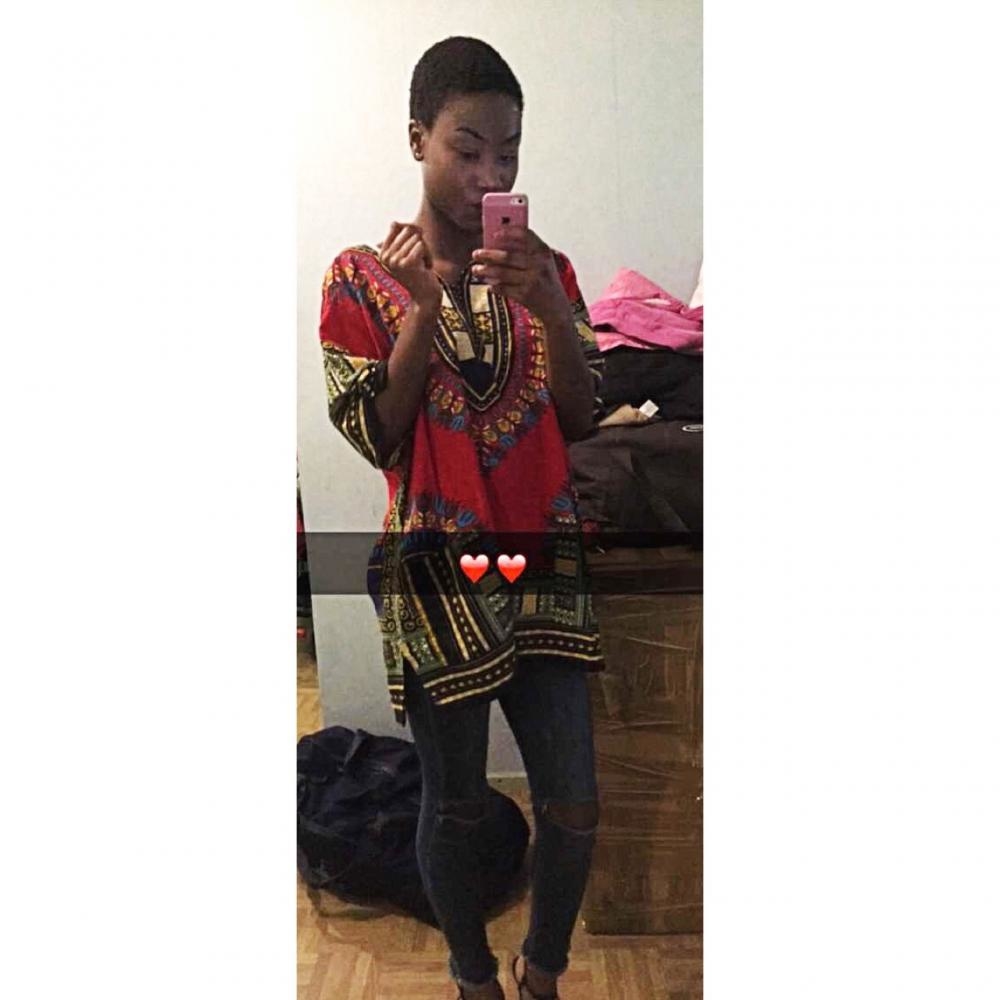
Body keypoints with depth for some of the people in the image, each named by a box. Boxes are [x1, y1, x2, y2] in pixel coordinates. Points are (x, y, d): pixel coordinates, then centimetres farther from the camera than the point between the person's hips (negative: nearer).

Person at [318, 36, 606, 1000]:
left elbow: (581, 416, 0)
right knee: (456, 807, 10)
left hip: (544, 565, 3)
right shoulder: (361, 276, 0)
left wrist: (546, 305, -15)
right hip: (435, 574, -2)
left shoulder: (545, 269, 8)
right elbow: (377, 438, -7)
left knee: (574, 807, 7)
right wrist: (425, 306, -16)